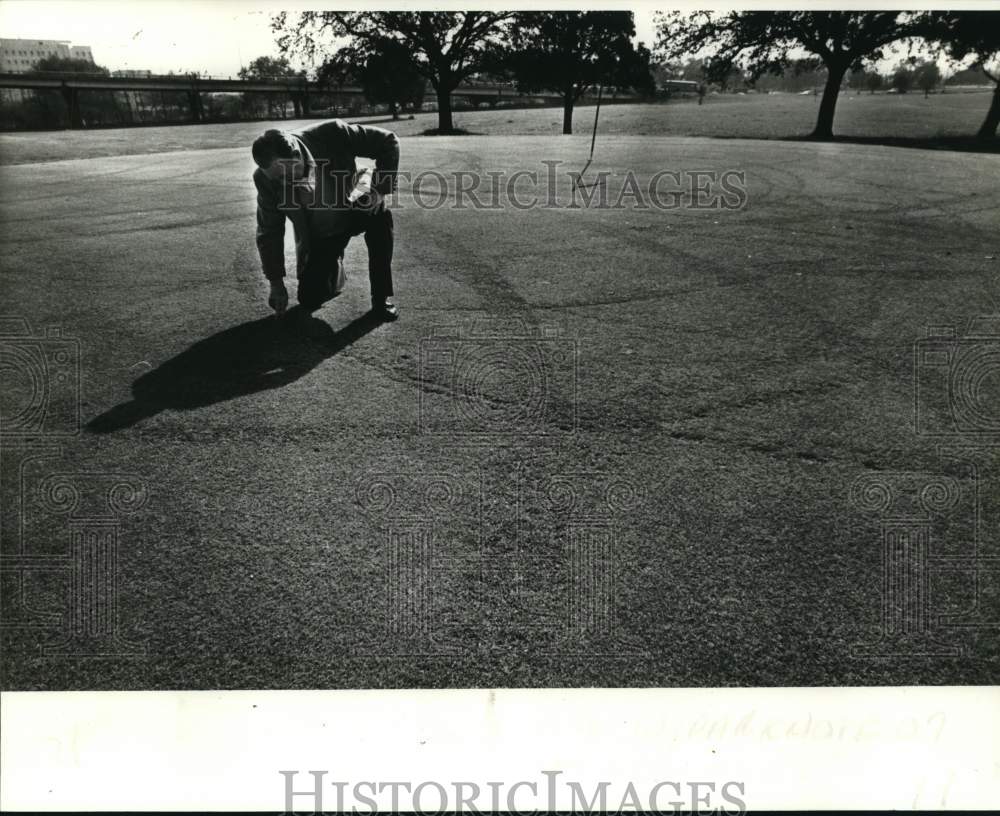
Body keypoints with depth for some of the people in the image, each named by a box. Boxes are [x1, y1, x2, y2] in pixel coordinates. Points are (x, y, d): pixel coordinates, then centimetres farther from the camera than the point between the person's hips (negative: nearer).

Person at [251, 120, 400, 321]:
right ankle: (334, 268, 28)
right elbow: (269, 232, -11)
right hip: (317, 235, 1)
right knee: (309, 300, -8)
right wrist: (276, 284, -11)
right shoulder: (265, 178, -22)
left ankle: (382, 297, -20)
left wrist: (380, 189, -27)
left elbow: (388, 141, -19)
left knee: (380, 214, -34)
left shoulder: (332, 134, -29)